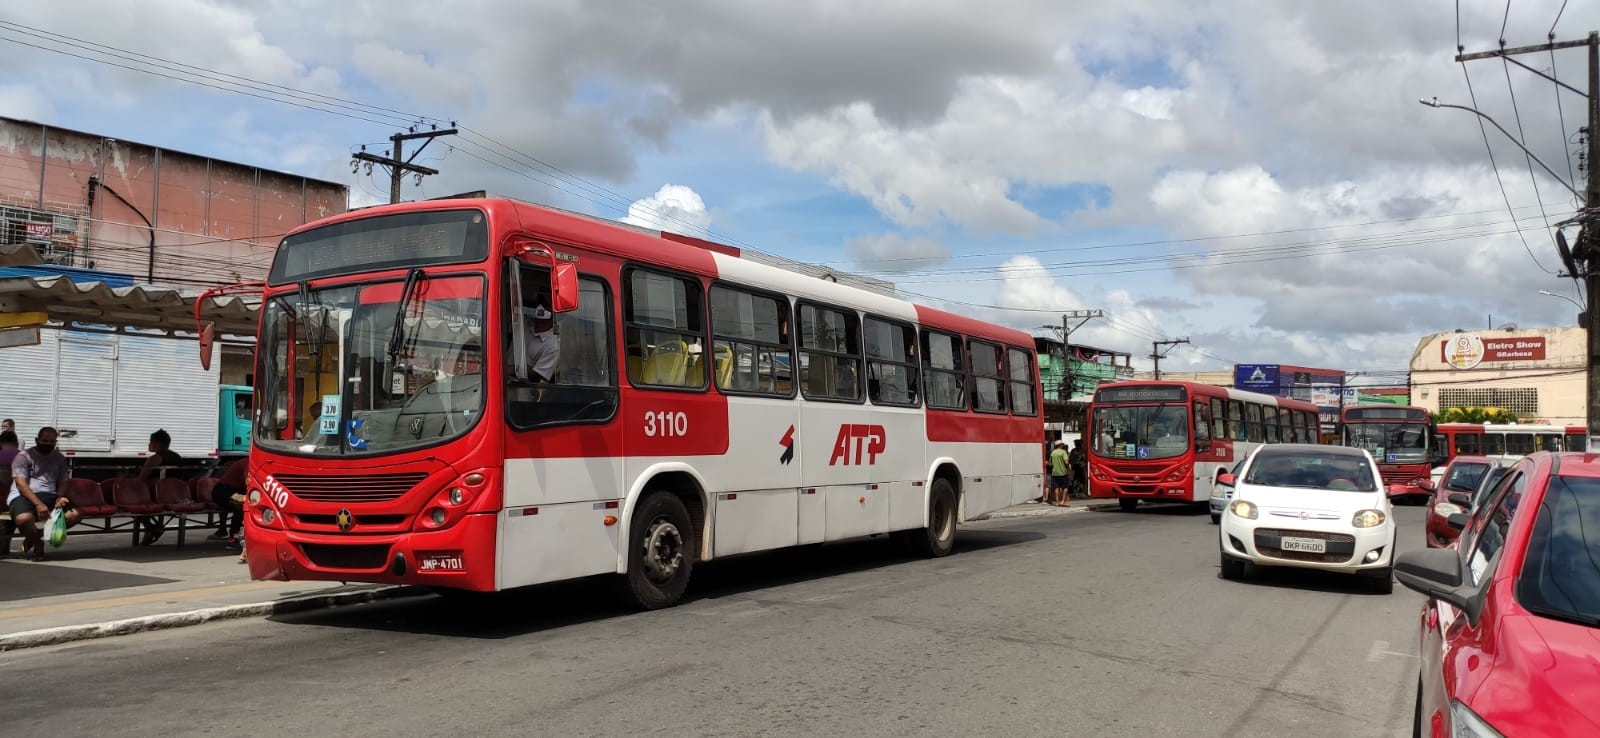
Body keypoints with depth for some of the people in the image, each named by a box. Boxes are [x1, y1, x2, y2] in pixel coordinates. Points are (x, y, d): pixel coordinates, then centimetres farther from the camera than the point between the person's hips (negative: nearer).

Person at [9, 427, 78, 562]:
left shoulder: (59, 458, 17)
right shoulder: (24, 456, 1)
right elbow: (21, 484, -10)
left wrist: (60, 497, -5)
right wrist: (38, 504, -24)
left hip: (49, 496, 5)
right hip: (23, 496, -5)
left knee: (74, 515, -23)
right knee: (24, 518, -39)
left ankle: (33, 537, -4)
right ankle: (38, 543, -3)